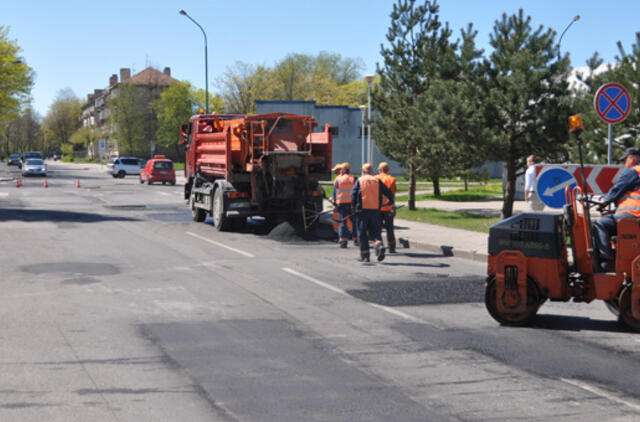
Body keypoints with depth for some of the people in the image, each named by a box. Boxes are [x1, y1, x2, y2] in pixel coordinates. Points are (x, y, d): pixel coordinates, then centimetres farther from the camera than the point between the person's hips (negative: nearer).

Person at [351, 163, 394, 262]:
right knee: (375, 231, 10)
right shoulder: (377, 181, 7)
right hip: (375, 210, 2)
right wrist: (391, 202, 25)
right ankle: (379, 245, -19)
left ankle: (364, 255, 4)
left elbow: (353, 194, -8)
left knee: (362, 232, 6)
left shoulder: (359, 181, 2)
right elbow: (389, 193, 7)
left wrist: (353, 206, 2)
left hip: (363, 210, -2)